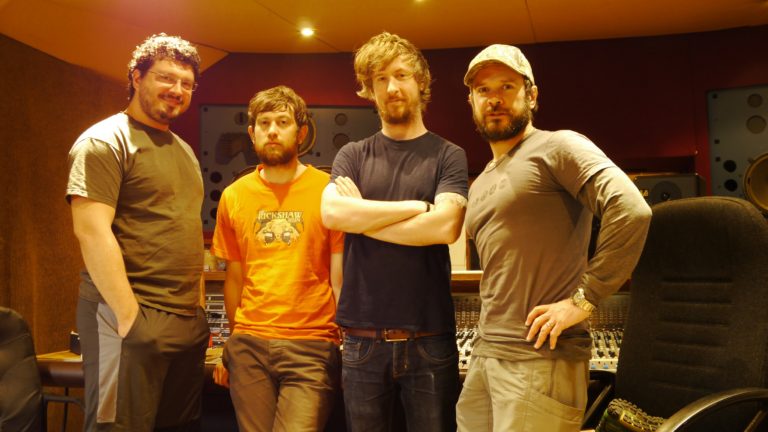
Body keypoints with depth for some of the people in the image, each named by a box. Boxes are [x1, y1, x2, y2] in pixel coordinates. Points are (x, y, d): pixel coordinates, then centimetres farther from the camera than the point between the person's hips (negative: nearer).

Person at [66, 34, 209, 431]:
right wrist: (129, 316, -20)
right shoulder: (105, 141, -6)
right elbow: (91, 230, -16)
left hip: (188, 322, 8)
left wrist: (196, 308, 15)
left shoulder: (184, 151, 19)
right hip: (130, 316, -8)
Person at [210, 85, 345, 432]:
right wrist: (234, 342, 14)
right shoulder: (234, 196, 9)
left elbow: (341, 277, -3)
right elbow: (234, 277, 15)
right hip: (249, 346, 3)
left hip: (311, 348, -3)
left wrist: (349, 345, -9)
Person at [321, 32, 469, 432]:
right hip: (362, 338, 2)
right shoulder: (352, 155, 7)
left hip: (428, 339, -2)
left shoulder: (448, 155, 1)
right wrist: (419, 205, -12)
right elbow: (331, 213, -12)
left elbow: (445, 227, -16)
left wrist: (362, 217, -8)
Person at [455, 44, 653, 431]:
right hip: (485, 355, 8)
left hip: (540, 359, -7)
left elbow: (632, 210, -20)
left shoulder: (557, 147, -6)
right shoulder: (479, 185, 19)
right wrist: (486, 344, 13)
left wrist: (583, 299, -19)